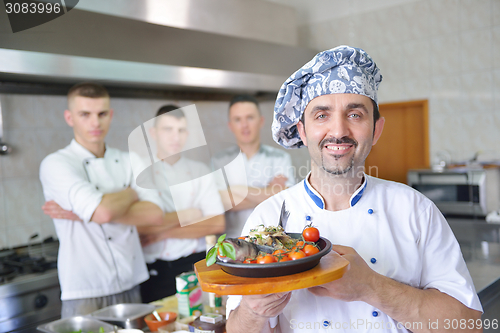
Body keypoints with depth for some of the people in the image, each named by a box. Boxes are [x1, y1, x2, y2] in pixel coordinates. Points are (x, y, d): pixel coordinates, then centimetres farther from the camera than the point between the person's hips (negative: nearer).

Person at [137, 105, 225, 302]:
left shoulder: (199, 171, 10)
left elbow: (217, 224, -1)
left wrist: (164, 232, -8)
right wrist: (187, 215, -6)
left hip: (195, 265, 2)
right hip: (155, 271, -2)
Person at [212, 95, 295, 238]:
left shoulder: (280, 157, 6)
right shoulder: (220, 161, 5)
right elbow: (223, 203, -6)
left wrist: (237, 189, -6)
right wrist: (268, 192, -5)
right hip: (233, 240, 0)